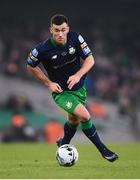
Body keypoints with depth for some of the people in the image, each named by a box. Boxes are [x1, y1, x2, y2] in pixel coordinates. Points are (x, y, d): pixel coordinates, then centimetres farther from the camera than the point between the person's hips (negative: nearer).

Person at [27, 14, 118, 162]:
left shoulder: (76, 38, -17)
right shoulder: (42, 49, -24)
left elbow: (90, 59, -11)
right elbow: (31, 66, -5)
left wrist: (78, 75, -27)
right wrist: (48, 83, -9)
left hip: (78, 87, 4)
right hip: (60, 91, -4)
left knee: (74, 119, 23)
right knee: (84, 115, -21)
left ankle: (64, 143, 53)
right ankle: (102, 149, -7)